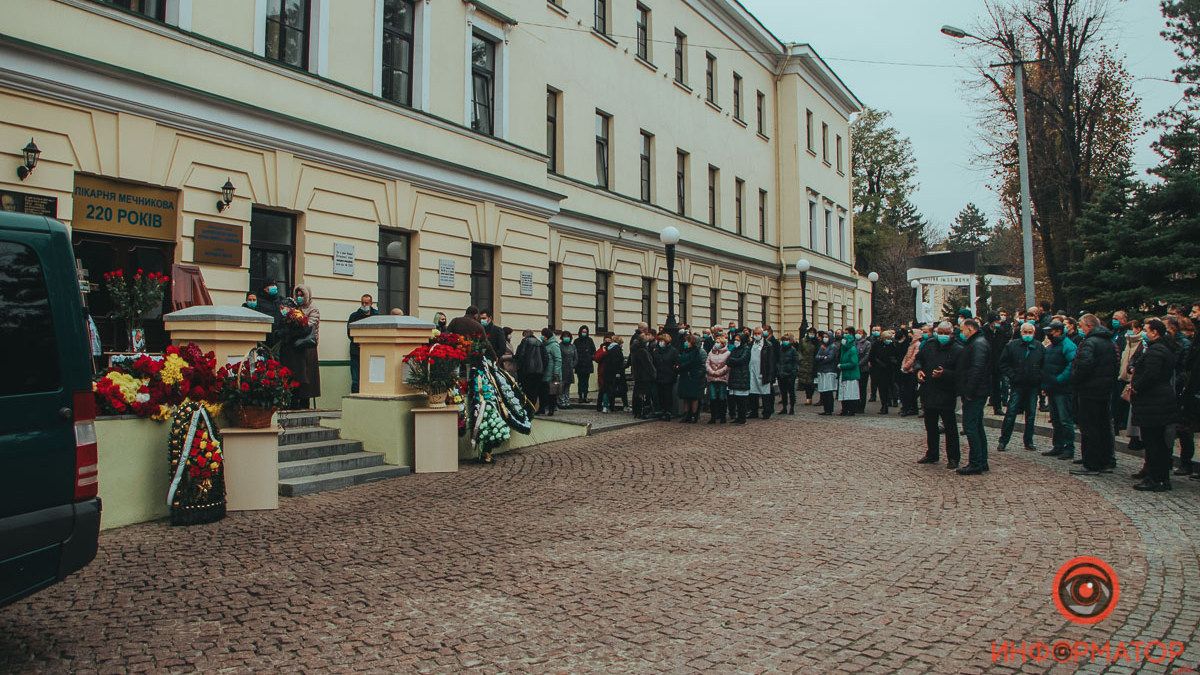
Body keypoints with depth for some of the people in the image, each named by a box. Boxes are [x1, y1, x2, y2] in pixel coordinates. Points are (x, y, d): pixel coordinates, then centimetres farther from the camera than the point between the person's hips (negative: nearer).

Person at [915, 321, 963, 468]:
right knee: (930, 426, 16)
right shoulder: (928, 344, 4)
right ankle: (931, 455, 30)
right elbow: (918, 359, 18)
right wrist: (918, 369, -2)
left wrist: (944, 374, -27)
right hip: (928, 393, 6)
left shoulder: (958, 350, -11)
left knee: (950, 427, 1)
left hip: (947, 396, -6)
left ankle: (953, 458, 11)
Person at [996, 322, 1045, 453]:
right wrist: (1011, 376, -7)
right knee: (1010, 414, -4)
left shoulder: (1040, 347, 5)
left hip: (1033, 387, 2)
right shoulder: (1012, 345, 0)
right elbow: (1002, 363, 1)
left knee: (1031, 415, 9)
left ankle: (1028, 442, 19)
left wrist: (1040, 379, -4)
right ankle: (1003, 441, 2)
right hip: (1017, 386, -2)